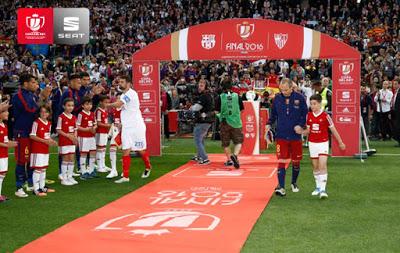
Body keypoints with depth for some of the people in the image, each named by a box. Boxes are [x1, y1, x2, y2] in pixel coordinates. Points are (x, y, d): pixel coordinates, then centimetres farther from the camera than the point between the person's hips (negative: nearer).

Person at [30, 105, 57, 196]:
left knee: (44, 168, 14)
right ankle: (36, 189, -3)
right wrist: (44, 141, -18)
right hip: (37, 149, -7)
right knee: (37, 168, -6)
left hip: (45, 149, 8)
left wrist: (52, 141, -2)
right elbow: (32, 136, -14)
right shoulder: (36, 122, -12)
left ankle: (42, 187, 24)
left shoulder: (49, 124, 10)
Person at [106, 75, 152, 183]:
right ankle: (125, 176, -3)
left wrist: (107, 105, -8)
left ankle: (147, 168, 33)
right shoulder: (124, 95, 15)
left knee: (140, 150, 6)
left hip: (137, 126, -8)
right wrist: (122, 123, 13)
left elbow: (117, 104, -26)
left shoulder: (131, 93, -16)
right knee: (125, 151, -2)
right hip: (126, 127, 8)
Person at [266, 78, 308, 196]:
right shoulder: (277, 98, 0)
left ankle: (294, 183, 33)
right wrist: (269, 124, -3)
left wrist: (300, 125, -15)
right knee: (281, 161, -7)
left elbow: (305, 114, 1)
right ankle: (281, 187, -8)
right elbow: (273, 114, 12)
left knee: (296, 161, 12)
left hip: (295, 136, 0)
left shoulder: (300, 98, -5)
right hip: (281, 136, 0)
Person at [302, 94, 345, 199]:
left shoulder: (325, 116, -10)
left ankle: (323, 189, -14)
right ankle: (318, 187, 25)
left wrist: (340, 142, 4)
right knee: (315, 166, 12)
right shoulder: (309, 115, 1)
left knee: (322, 165, -14)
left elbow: (333, 129, -2)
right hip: (312, 143, 4)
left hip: (323, 143, -4)